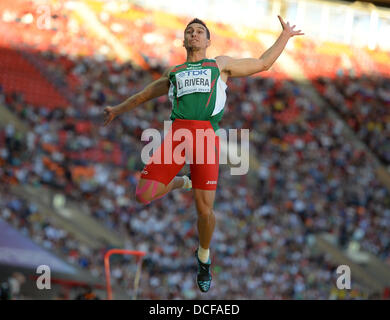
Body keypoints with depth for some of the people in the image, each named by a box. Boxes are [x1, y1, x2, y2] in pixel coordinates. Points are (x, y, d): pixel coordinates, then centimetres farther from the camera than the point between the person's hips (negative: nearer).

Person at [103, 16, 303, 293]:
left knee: (204, 209, -6)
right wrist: (119, 109, 54)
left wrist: (285, 36, 35)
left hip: (207, 134, -2)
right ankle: (181, 183, 22)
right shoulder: (174, 72, 29)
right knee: (144, 196, -10)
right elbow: (147, 93, 45)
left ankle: (204, 258, 20)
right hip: (177, 132, 2)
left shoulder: (221, 65, 23)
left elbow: (263, 63, 32)